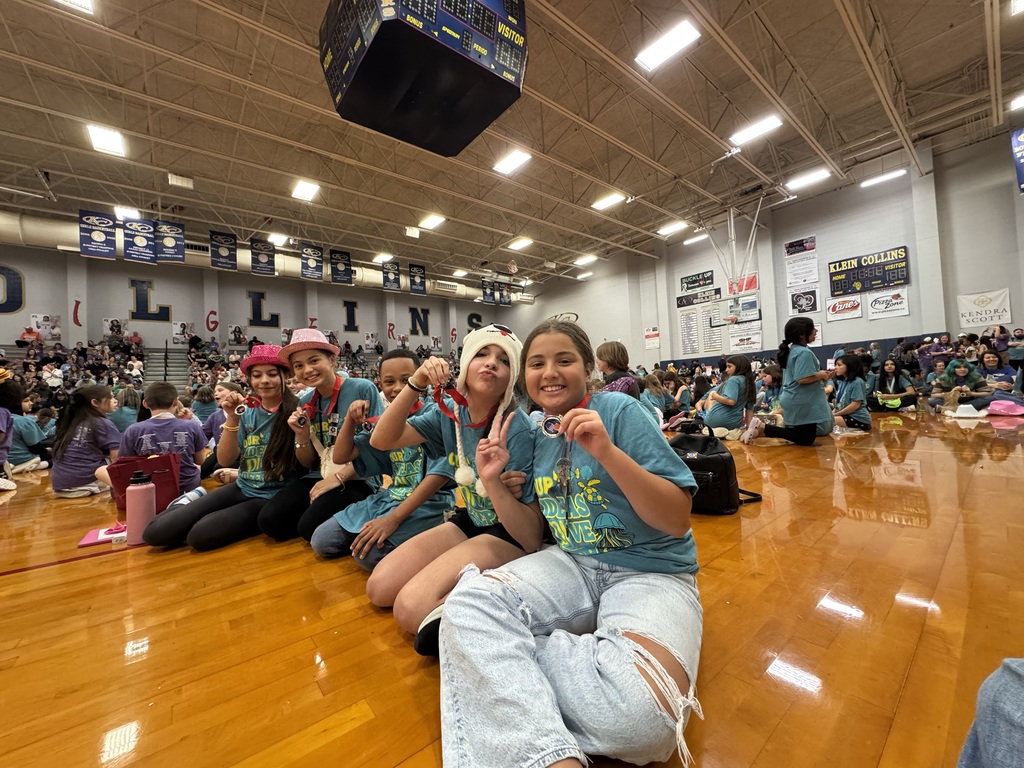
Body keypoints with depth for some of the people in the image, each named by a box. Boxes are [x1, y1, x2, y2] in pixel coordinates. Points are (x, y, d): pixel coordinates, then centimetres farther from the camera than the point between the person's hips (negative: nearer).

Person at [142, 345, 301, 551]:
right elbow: (225, 460, -2)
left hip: (272, 498, -5)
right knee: (155, 532, -6)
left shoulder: (295, 409, -12)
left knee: (200, 535, -24)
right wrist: (232, 418, -14)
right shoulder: (247, 411, 5)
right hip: (241, 489, 5)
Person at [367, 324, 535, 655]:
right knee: (378, 589, 3)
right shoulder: (451, 410, -6)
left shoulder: (517, 428, -24)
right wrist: (415, 385, -23)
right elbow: (381, 441, -10)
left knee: (412, 608, -20)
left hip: (510, 533, -6)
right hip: (469, 520, 7)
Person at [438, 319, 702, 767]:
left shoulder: (618, 411, -11)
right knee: (470, 599, -23)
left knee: (638, 706, -33)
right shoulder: (534, 436, 6)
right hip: (573, 565, 4)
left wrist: (608, 453, -28)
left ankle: (506, 650, -13)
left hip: (652, 571, -3)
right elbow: (532, 533, 10)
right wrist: (492, 482, -5)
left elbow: (678, 521, -15)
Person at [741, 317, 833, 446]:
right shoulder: (804, 352, -18)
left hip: (795, 399, 10)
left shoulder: (792, 350, 12)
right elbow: (803, 379, -27)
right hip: (802, 402, -10)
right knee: (806, 439, -4)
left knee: (799, 433, 17)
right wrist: (821, 375, -9)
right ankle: (762, 428, -13)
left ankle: (761, 428, 6)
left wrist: (820, 375, 13)